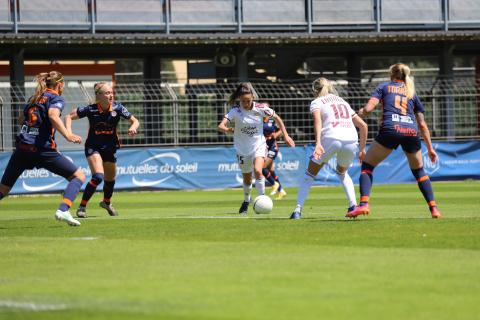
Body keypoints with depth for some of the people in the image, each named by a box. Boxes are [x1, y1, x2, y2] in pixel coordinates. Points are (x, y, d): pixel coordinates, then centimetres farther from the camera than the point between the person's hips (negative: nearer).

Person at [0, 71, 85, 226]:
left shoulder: (34, 97, 21)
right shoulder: (56, 98, 0)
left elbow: (21, 119, 33)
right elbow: (53, 115, -21)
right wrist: (67, 135, -28)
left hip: (22, 147, 6)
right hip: (42, 149, -6)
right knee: (79, 176, 3)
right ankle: (63, 210, -17)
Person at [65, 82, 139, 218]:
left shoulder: (117, 108, -14)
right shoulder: (91, 109, -19)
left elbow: (135, 121, -6)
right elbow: (69, 116, -11)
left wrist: (133, 128, -29)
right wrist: (69, 133, -26)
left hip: (109, 148, 4)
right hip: (93, 147, -4)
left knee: (110, 179, 18)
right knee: (98, 177, -25)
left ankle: (107, 202, 50)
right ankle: (82, 207, -12)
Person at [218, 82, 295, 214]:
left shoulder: (260, 108, -14)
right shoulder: (235, 110, -17)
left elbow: (277, 118, 2)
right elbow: (221, 126, -27)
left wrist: (286, 136, 1)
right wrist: (229, 130, -50)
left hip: (259, 145, -1)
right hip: (243, 149, 1)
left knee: (258, 170, -27)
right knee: (247, 179, 14)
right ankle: (246, 201, 40)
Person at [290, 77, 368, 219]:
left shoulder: (317, 102, 16)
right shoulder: (343, 102, 31)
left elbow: (317, 120, -7)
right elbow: (363, 125, 27)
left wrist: (318, 143, -20)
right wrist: (362, 149, 32)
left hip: (331, 138, -4)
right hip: (351, 141, 4)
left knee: (310, 174, 14)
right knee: (342, 172, 32)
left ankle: (298, 210, 3)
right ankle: (353, 206, 14)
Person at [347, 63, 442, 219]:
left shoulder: (384, 86, 19)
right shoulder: (412, 93, 26)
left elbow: (368, 108, 4)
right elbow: (422, 125, 23)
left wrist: (360, 112, 25)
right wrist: (430, 148, 27)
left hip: (390, 129, -3)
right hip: (411, 131, 3)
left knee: (367, 164, 9)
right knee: (419, 170, 23)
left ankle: (363, 204, -10)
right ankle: (433, 208, 12)